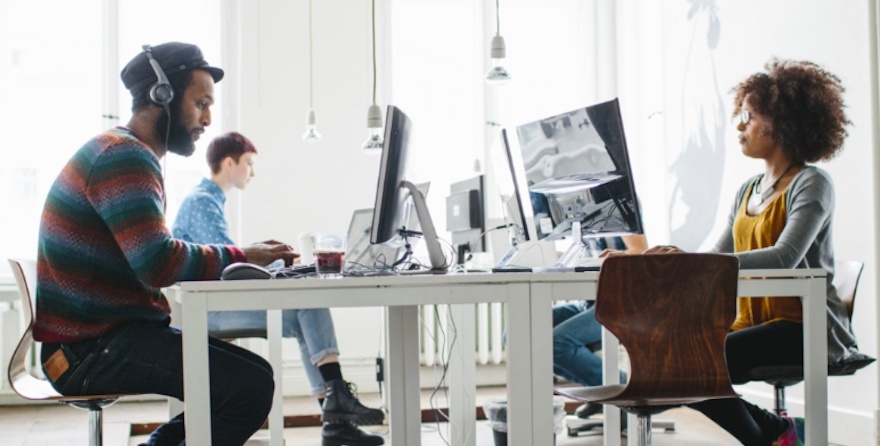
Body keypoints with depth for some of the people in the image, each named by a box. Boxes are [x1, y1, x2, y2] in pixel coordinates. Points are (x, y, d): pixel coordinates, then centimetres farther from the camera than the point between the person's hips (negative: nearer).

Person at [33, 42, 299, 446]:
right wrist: (240, 257, -12)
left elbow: (148, 260, 19)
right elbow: (158, 263, -26)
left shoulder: (126, 154, 20)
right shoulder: (123, 156, -14)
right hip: (90, 351, -11)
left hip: (100, 339, 11)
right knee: (251, 383, -20)